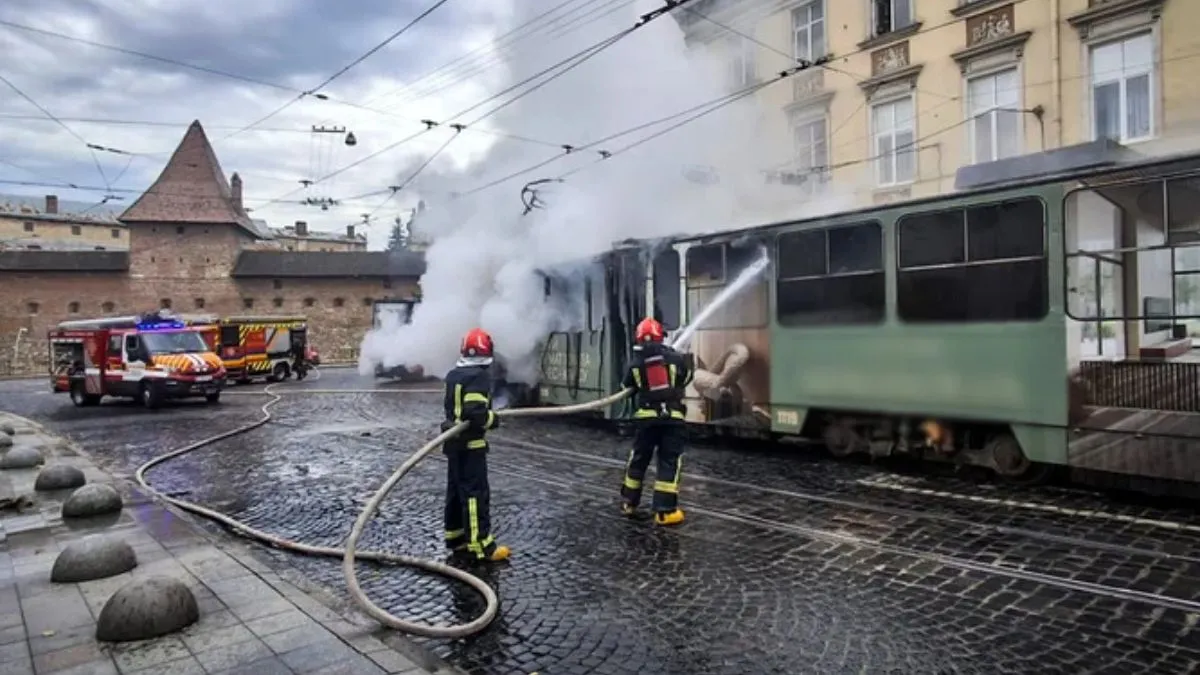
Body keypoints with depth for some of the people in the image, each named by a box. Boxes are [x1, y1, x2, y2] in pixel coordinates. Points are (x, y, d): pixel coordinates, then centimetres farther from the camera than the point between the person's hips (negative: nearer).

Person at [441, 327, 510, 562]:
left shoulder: (453, 374, 10)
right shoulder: (479, 376, -18)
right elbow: (475, 412, -28)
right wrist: (492, 419, -10)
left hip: (453, 441, 9)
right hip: (471, 443, -9)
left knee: (456, 490, 16)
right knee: (476, 492, -6)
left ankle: (456, 538, 25)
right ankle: (481, 545, -4)